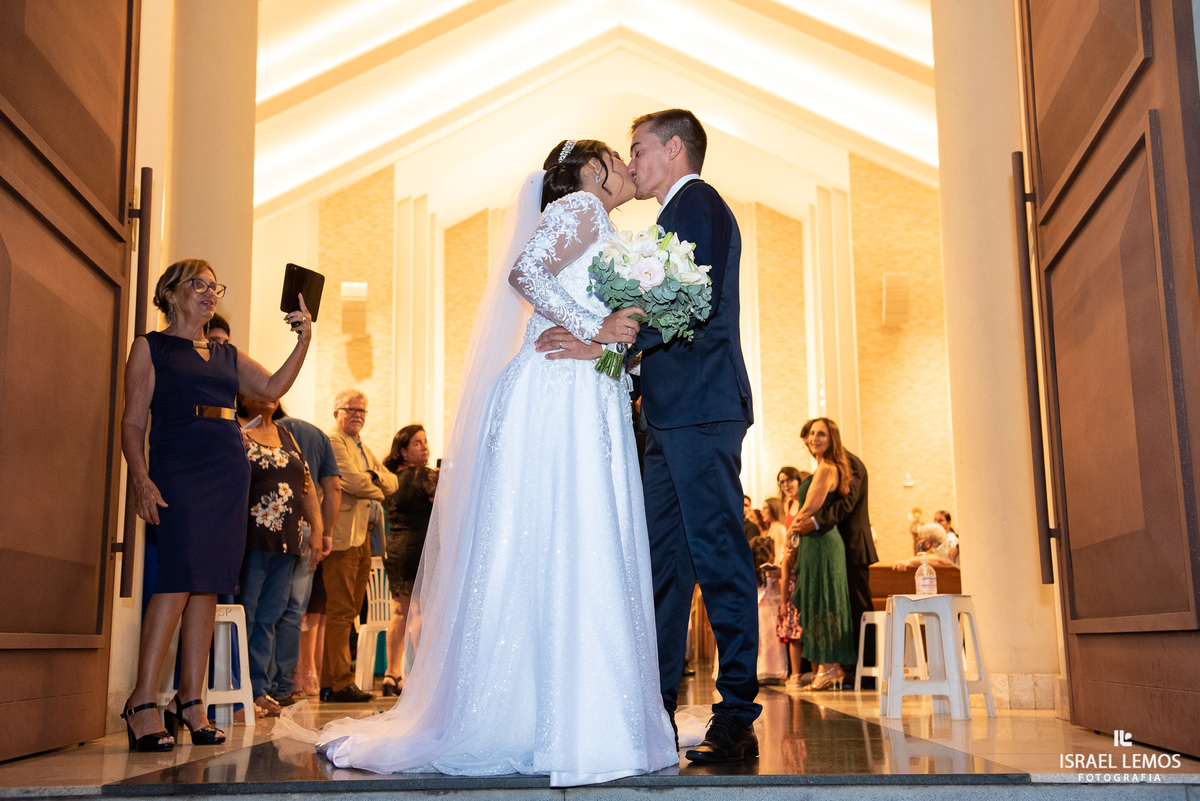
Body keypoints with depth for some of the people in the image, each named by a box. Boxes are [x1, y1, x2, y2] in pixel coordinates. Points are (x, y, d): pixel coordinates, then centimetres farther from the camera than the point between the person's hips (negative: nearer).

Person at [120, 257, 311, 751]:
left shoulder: (227, 355, 22)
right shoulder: (150, 347, 8)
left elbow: (272, 388, 11)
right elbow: (132, 423, 1)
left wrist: (304, 340, 1)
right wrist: (141, 478, -13)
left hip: (229, 473, 5)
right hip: (177, 470, -5)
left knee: (209, 584, 2)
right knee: (179, 577, -17)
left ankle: (191, 701, 5)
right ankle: (143, 703, -13)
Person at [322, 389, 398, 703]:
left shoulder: (364, 449, 25)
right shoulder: (332, 442, -5)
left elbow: (392, 483, 18)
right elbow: (352, 481, -17)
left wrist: (375, 476, -3)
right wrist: (378, 488, 1)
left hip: (361, 536, 9)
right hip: (342, 536, -9)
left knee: (348, 611, 9)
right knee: (340, 612, -8)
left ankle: (329, 682, 14)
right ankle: (341, 684, -6)